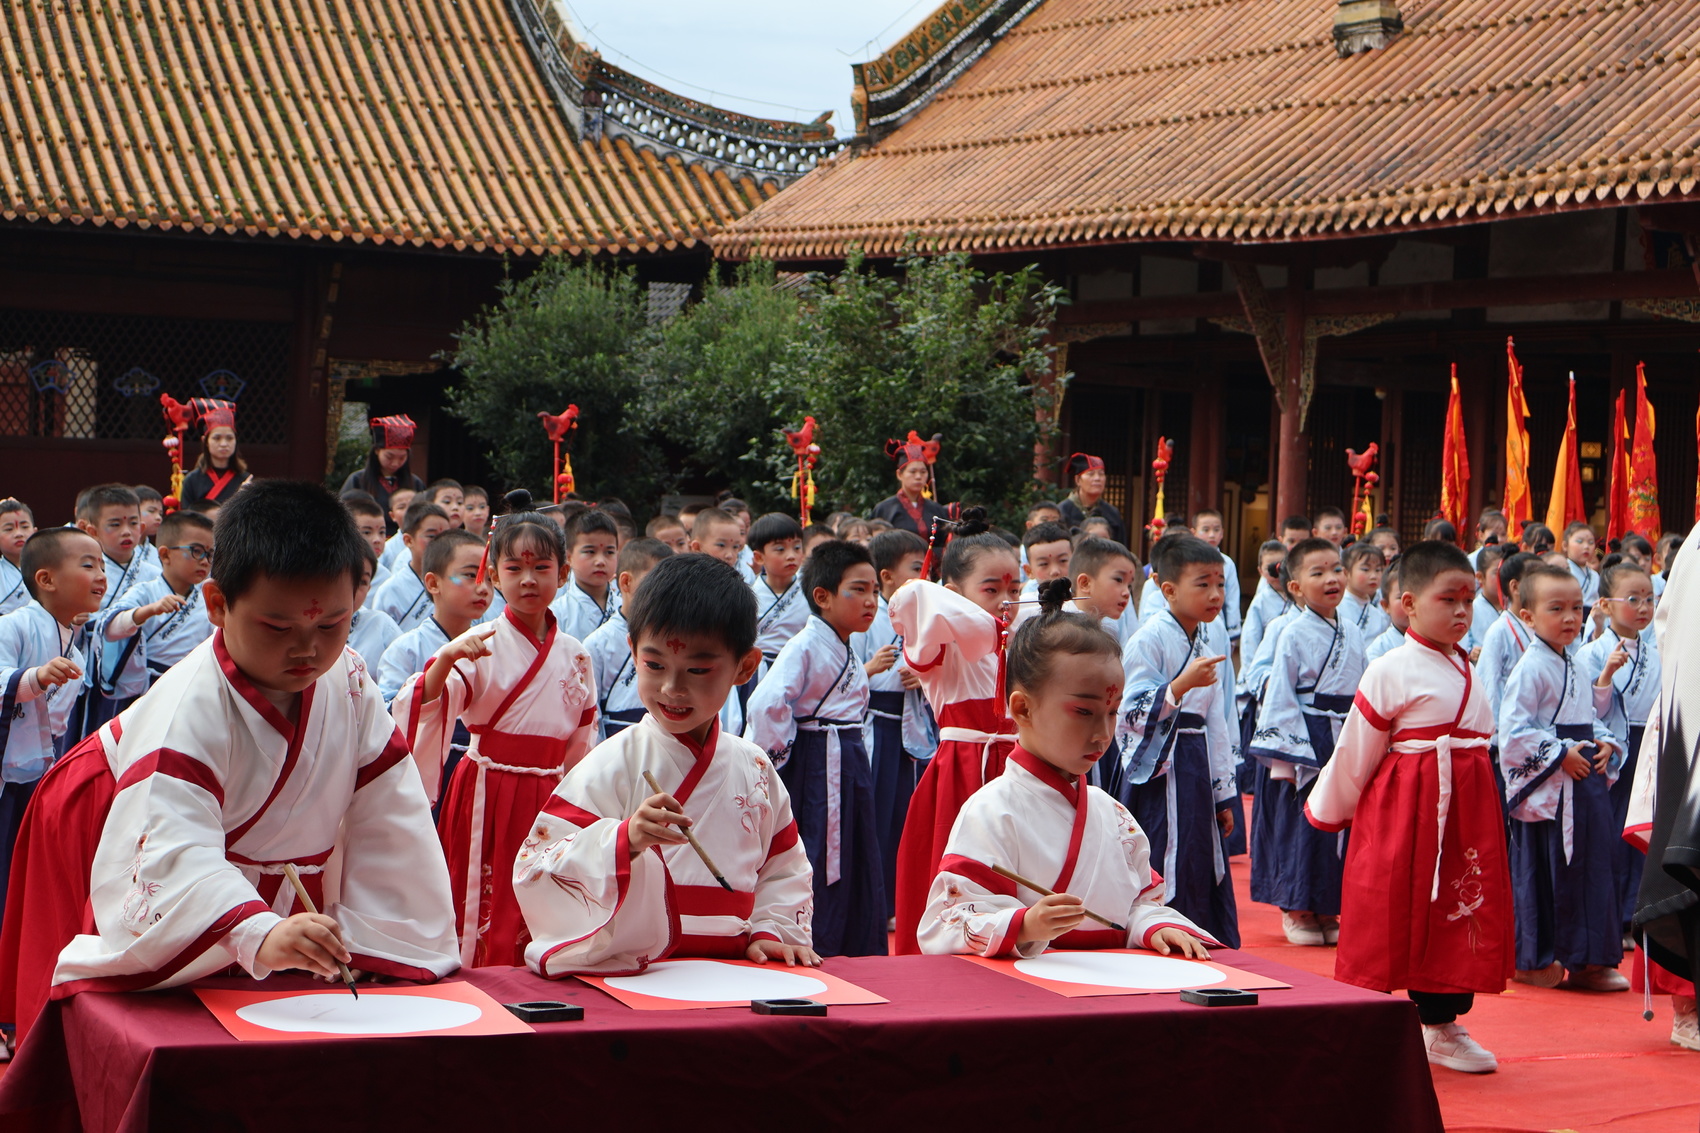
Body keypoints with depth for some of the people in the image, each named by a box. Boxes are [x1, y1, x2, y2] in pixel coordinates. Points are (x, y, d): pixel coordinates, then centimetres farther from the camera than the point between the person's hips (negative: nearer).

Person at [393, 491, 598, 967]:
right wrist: (447, 658, -36)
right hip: (487, 797, -3)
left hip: (548, 799, 4)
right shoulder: (481, 644, -7)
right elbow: (424, 709, -19)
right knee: (487, 925, -1)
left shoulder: (574, 656, 6)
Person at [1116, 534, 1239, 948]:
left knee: (1210, 878, 10)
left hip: (1196, 767, 8)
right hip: (1159, 771, -8)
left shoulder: (1205, 642, 14)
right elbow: (1133, 714, -17)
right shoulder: (1149, 639, -11)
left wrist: (1221, 792, 17)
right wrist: (1181, 684, -30)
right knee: (1167, 883, -8)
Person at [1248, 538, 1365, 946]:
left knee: (1343, 824, 8)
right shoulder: (1294, 636, -9)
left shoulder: (1353, 633, 8)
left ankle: (1328, 911, 19)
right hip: (1307, 742, -5)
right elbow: (1280, 698, -9)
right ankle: (1297, 910, 13)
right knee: (1301, 825, -1)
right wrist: (1283, 756, -13)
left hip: (1347, 742, 5)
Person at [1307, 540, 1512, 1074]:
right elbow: (1355, 751, -4)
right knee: (1385, 912, -3)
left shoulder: (1467, 673, 11)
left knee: (1459, 910, 10)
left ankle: (1440, 1025, 23)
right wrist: (1330, 810, 4)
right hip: (1402, 809, -7)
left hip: (1464, 809, 7)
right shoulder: (1390, 672, -10)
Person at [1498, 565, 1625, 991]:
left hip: (1586, 781, 8)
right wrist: (1561, 754, -19)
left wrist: (1606, 744, 4)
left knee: (1591, 868, 8)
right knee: (1541, 874, -1)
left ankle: (1586, 960, 16)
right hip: (1546, 791, -8)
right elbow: (1513, 732, -19)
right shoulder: (1531, 669, -13)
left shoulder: (1574, 668, 14)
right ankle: (1532, 961, 10)